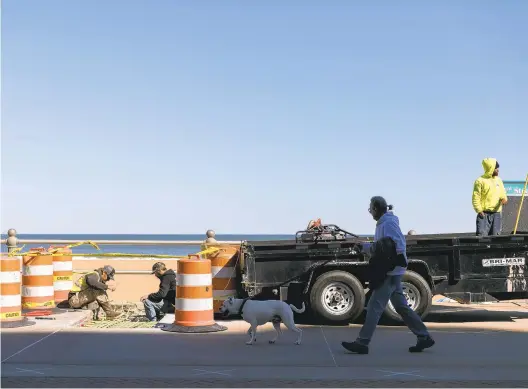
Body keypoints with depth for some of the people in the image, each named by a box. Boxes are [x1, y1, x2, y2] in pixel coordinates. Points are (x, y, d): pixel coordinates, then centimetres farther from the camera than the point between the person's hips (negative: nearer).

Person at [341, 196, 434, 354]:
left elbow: (399, 245, -20)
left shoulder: (389, 222, -13)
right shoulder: (382, 223, 16)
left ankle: (362, 343, -7)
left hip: (391, 271, -10)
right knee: (401, 306, 12)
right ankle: (424, 337, 16)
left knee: (375, 305, -9)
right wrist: (365, 246, 7)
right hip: (391, 271, 10)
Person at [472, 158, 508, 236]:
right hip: (484, 214, -6)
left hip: (496, 214, 6)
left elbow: (503, 194, 20)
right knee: (481, 235, -13)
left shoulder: (499, 180, 14)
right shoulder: (480, 181, -4)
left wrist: (504, 199, -3)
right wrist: (479, 210, -14)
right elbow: (476, 197, -7)